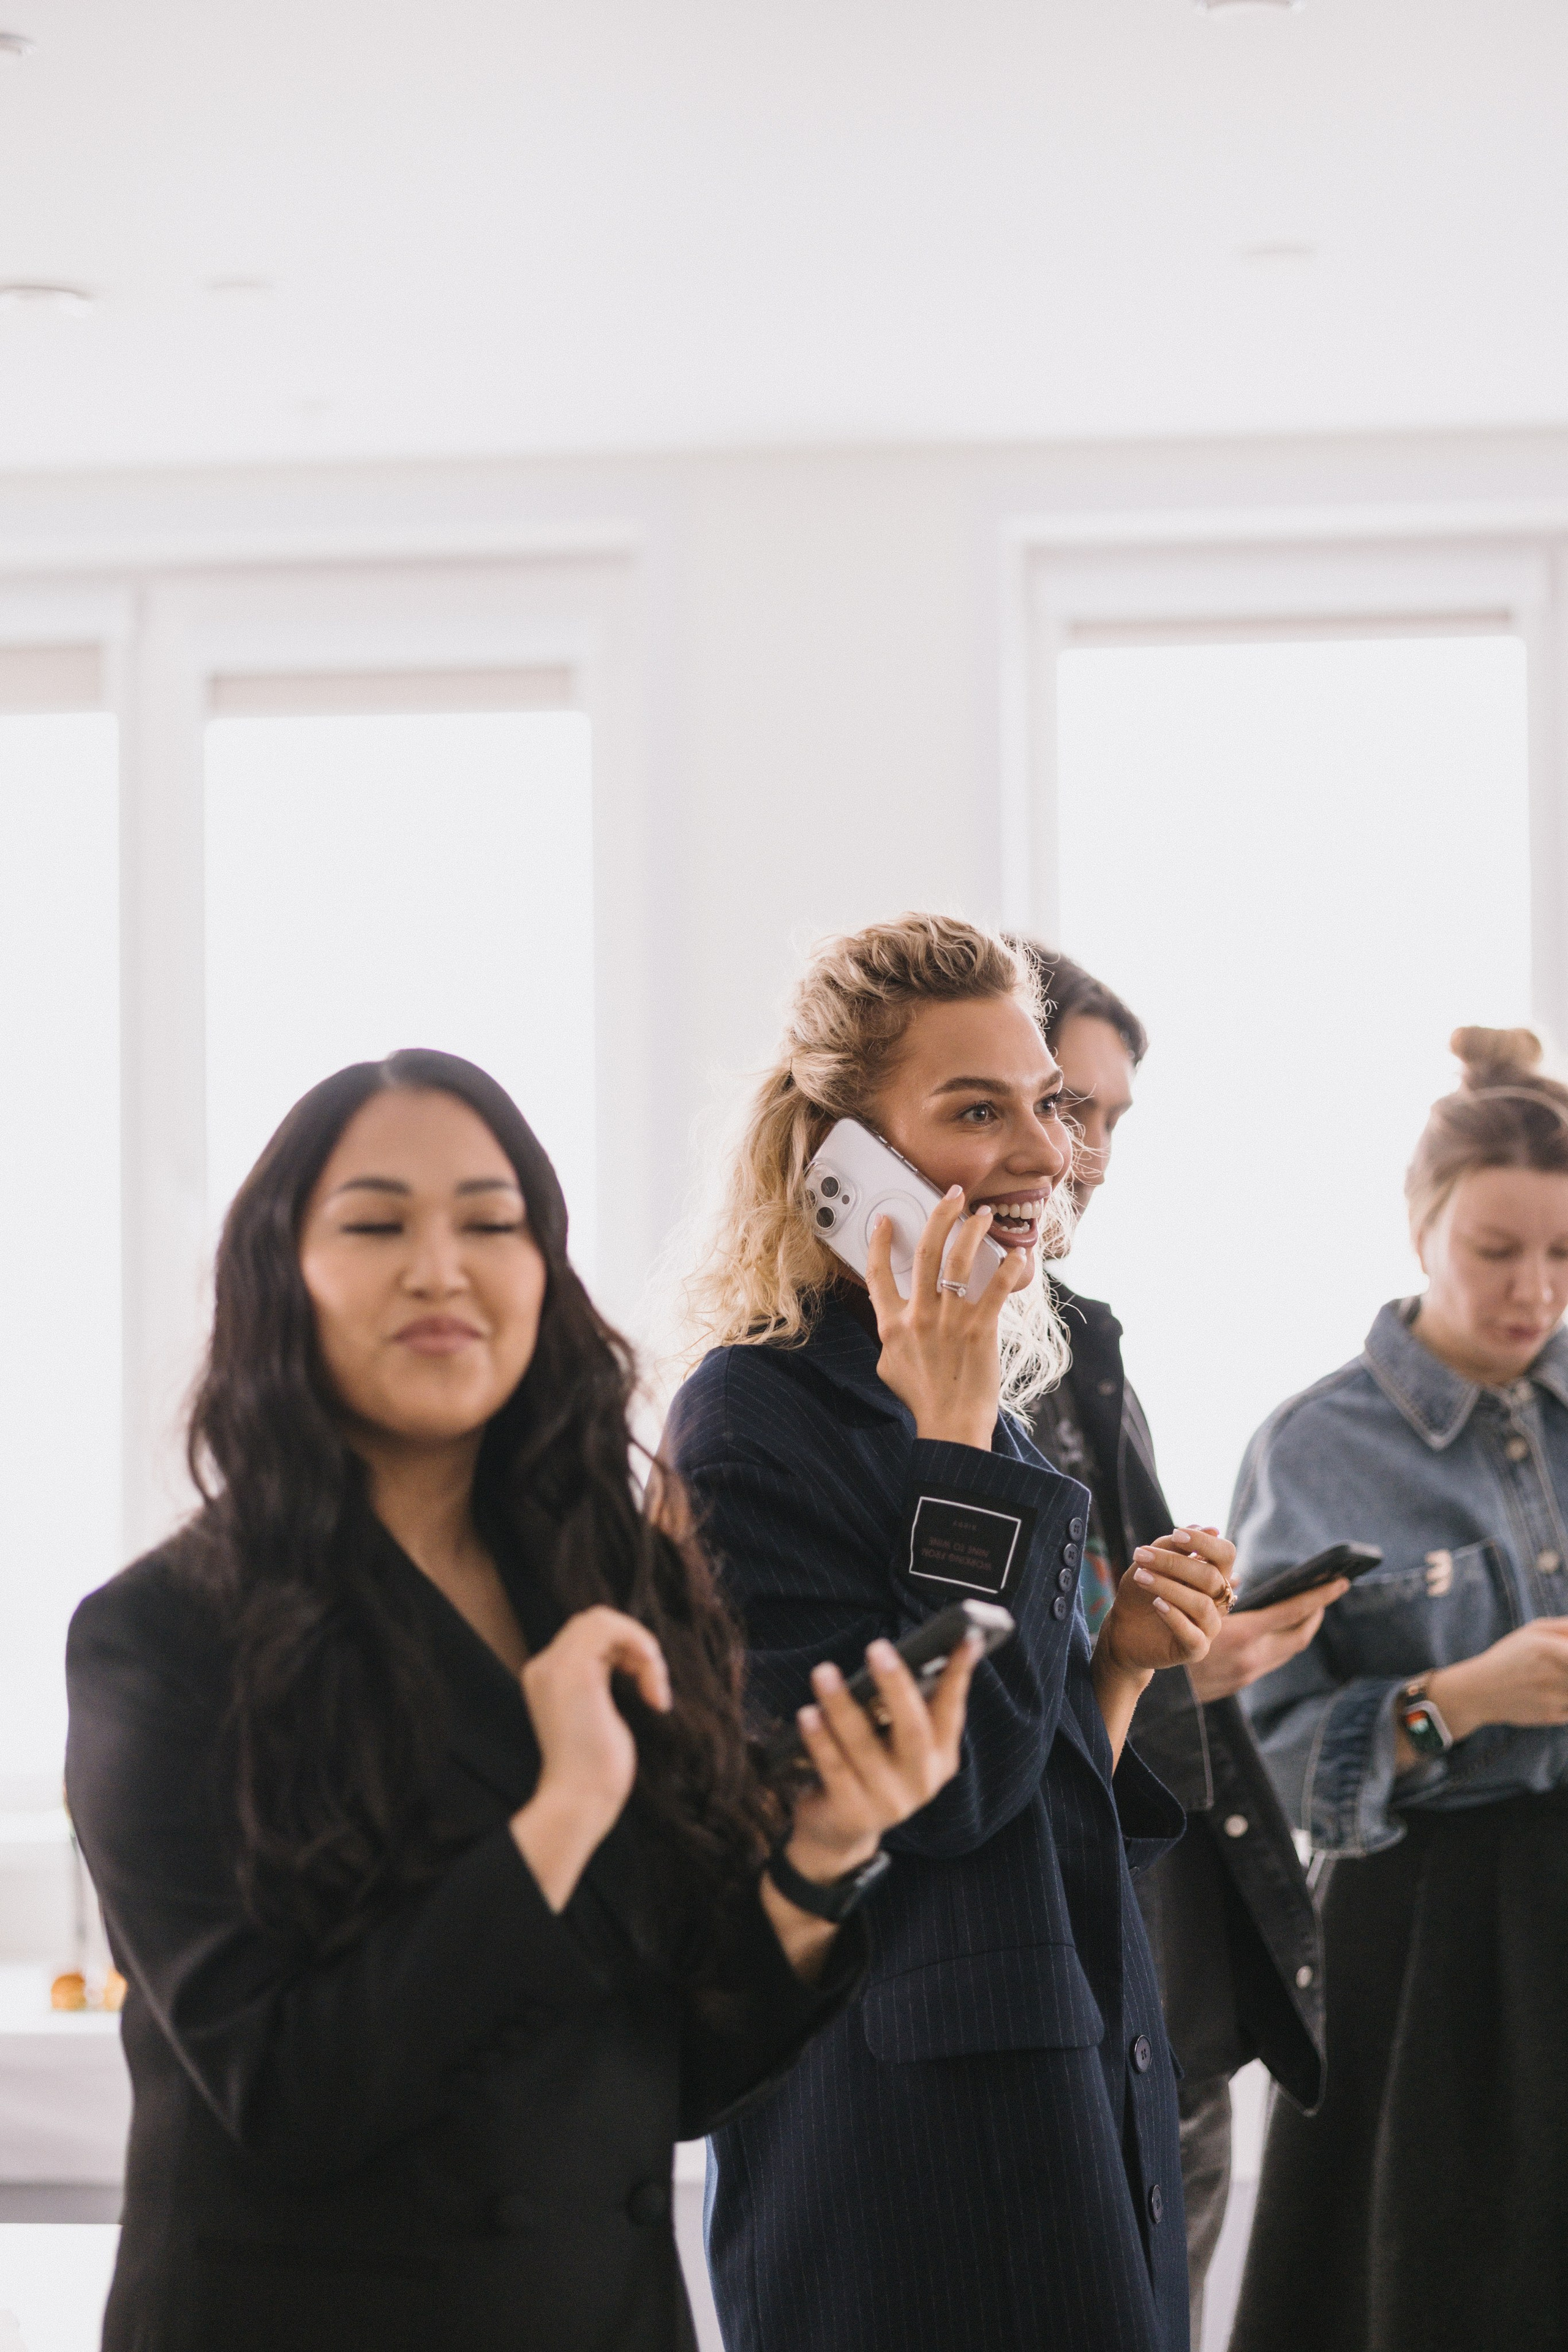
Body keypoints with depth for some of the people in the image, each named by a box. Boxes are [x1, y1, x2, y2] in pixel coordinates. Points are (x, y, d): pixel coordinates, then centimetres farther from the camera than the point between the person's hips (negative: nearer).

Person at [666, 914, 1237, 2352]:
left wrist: (1125, 1659, 0)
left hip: (1080, 2093, 8)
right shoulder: (757, 1425, -12)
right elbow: (926, 1793, -20)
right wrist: (955, 1445, -17)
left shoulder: (998, 1408, 13)